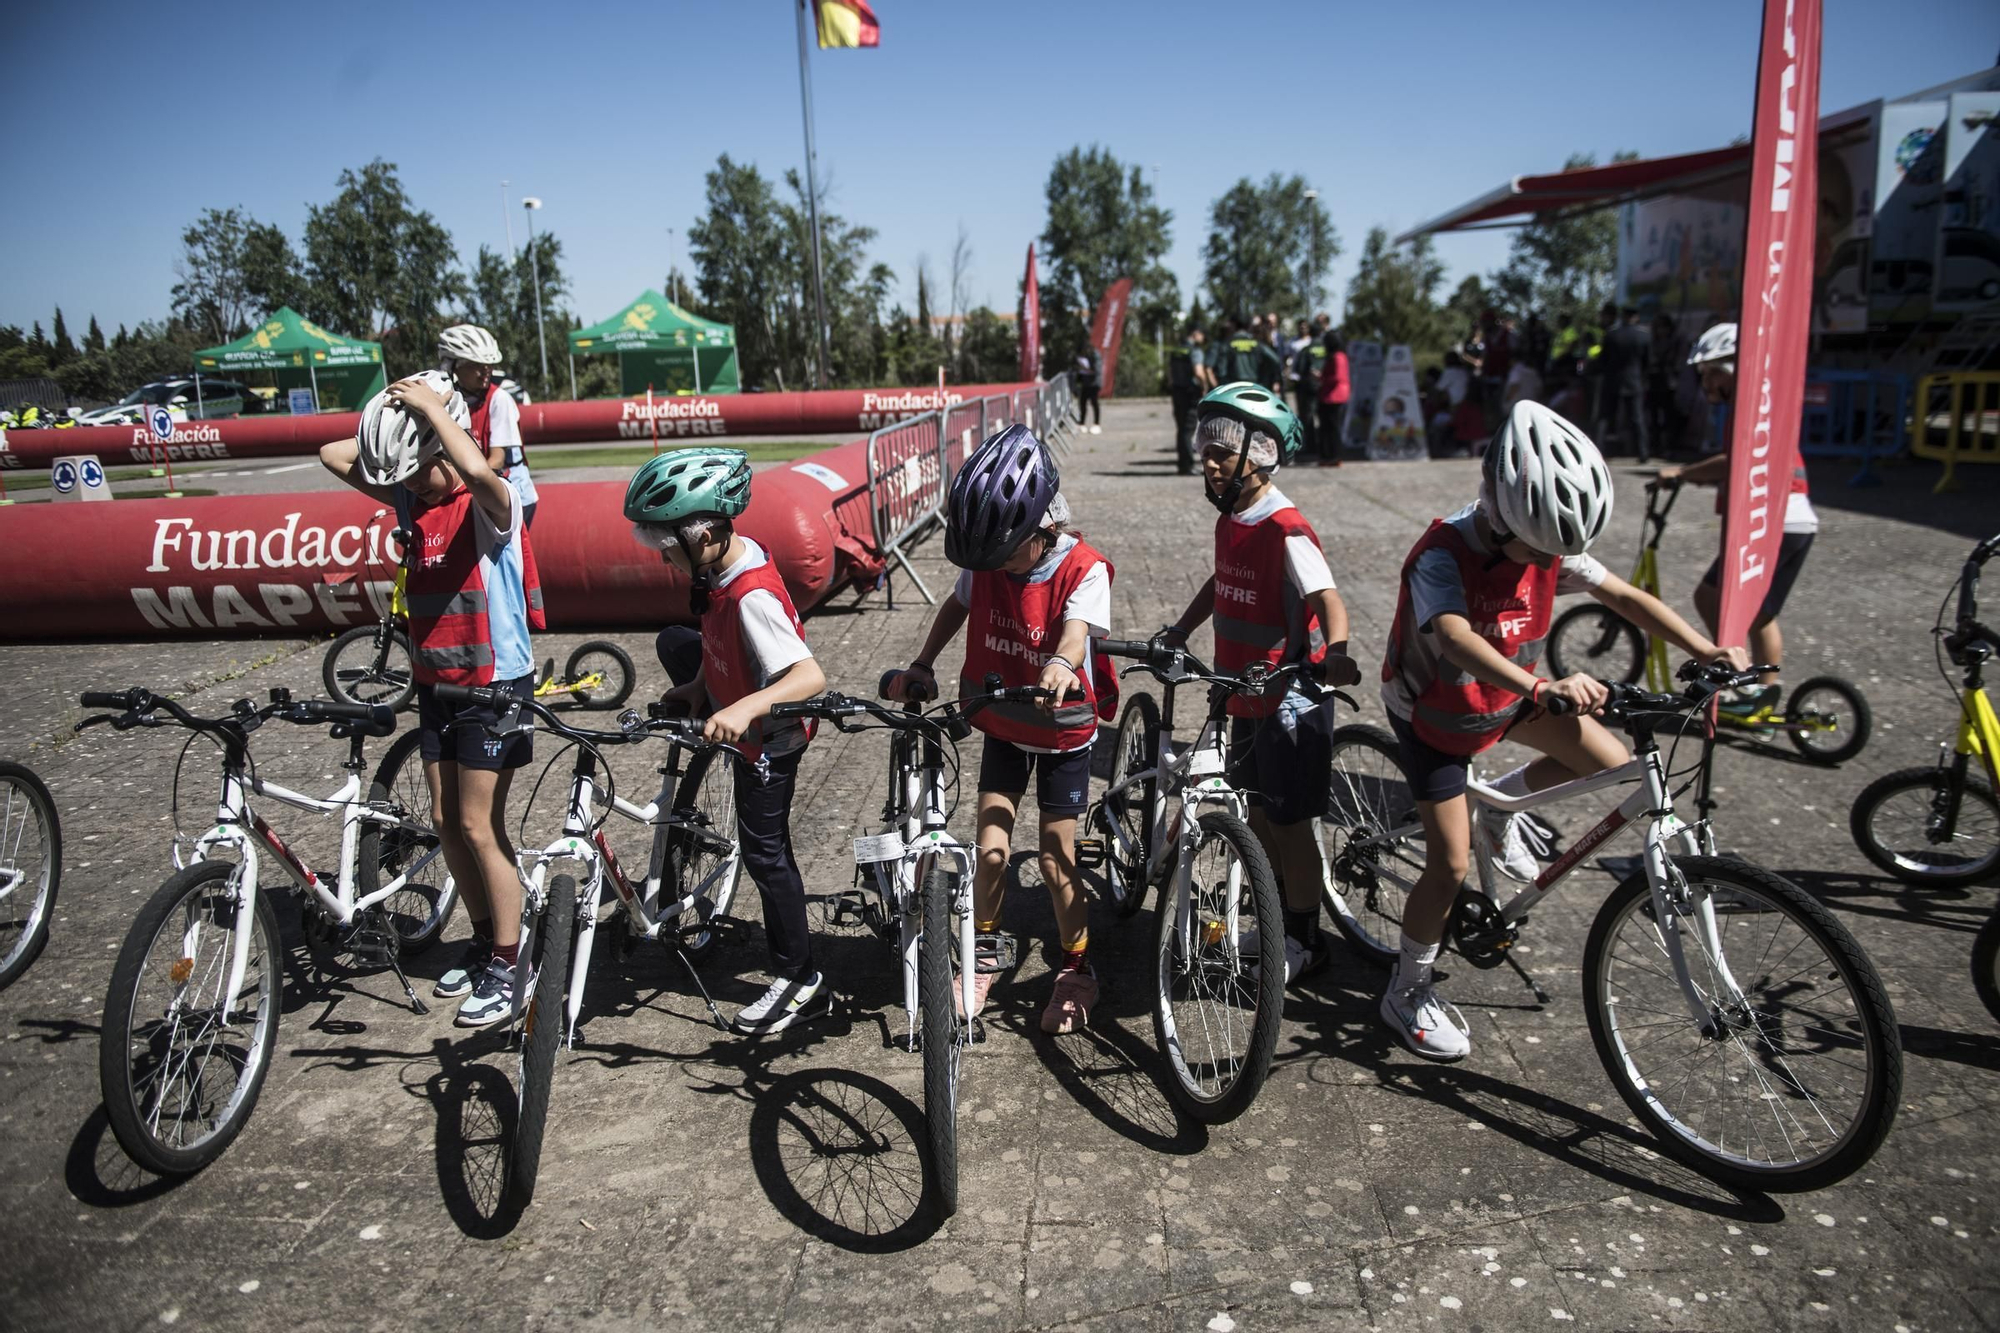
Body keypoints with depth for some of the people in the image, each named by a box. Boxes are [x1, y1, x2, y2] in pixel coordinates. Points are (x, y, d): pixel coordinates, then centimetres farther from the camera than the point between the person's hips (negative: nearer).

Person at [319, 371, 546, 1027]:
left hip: (496, 685, -8)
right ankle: (484, 940, 30)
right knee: (446, 820, 13)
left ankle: (507, 966, 10)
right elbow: (334, 455, 7)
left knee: (479, 826, -3)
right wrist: (393, 427, -1)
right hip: (435, 683, 8)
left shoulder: (490, 502, -17)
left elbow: (477, 468, -41)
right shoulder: (411, 498, 4)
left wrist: (432, 405, -27)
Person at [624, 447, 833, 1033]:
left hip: (769, 739, -9)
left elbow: (811, 677, -45)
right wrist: (700, 685, -2)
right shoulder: (730, 557, -9)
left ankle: (799, 978, 18)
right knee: (672, 641, 24)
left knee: (764, 852, 2)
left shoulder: (752, 598, -36)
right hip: (734, 708, 9)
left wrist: (744, 709, -57)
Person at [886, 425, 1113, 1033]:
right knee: (991, 850, 0)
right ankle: (986, 950, 27)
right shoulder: (986, 560, -9)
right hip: (1001, 725, 3)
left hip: (1063, 732, -3)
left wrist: (1062, 664, -61)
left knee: (1057, 857, 3)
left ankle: (1077, 969, 26)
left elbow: (1077, 630, -39)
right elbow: (957, 606, 6)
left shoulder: (1083, 570, -22)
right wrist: (920, 664, -6)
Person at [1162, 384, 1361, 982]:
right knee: (1260, 814, 19)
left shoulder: (1287, 531, -21)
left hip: (1289, 700, -8)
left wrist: (1333, 656, -49)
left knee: (1288, 821, 3)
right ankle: (1277, 921, 36)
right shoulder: (1230, 519, 6)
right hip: (1245, 695, 9)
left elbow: (1329, 600, -31)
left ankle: (1305, 939, 20)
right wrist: (1179, 630, 16)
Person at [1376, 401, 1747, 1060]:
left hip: (1506, 696, 6)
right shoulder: (1441, 556, -33)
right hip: (1433, 713, -6)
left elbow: (1624, 596, -9)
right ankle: (1406, 993, 13)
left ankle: (1500, 810, 20)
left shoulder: (1547, 545, -14)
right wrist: (1542, 688, -63)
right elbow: (1457, 640, -49)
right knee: (1451, 863, -7)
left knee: (1609, 761, -8)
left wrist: (1706, 650, -19)